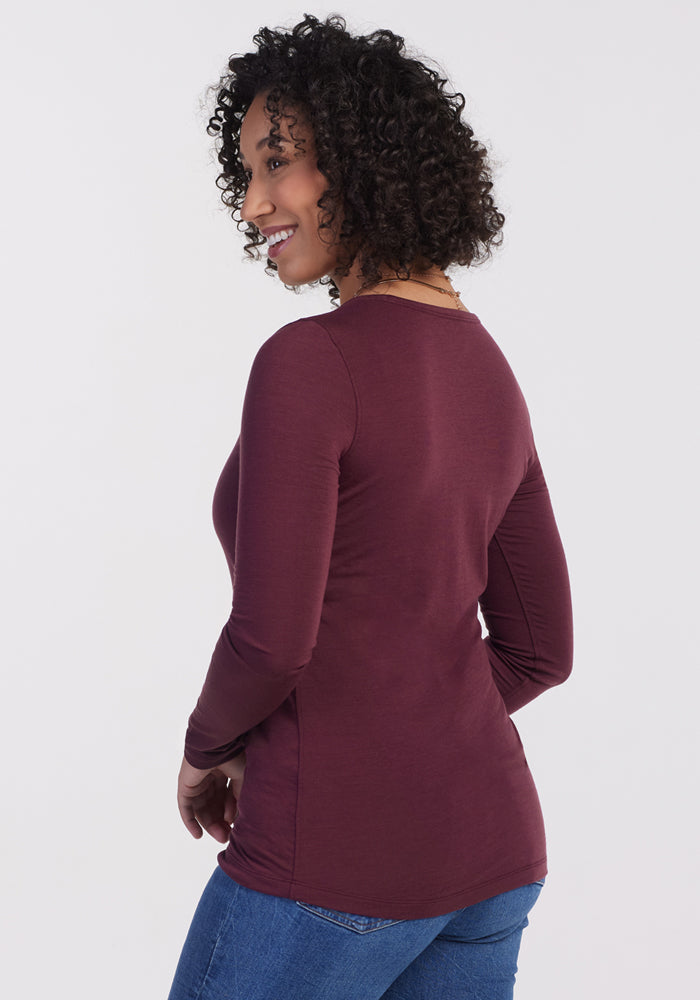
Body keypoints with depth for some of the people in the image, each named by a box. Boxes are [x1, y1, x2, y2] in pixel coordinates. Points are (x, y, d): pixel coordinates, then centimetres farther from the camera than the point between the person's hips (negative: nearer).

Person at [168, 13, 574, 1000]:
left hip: (337, 860, -7)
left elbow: (273, 633, -20)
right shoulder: (489, 372, 7)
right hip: (490, 844, 7)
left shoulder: (308, 361, -17)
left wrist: (208, 749, -1)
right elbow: (538, 648, 11)